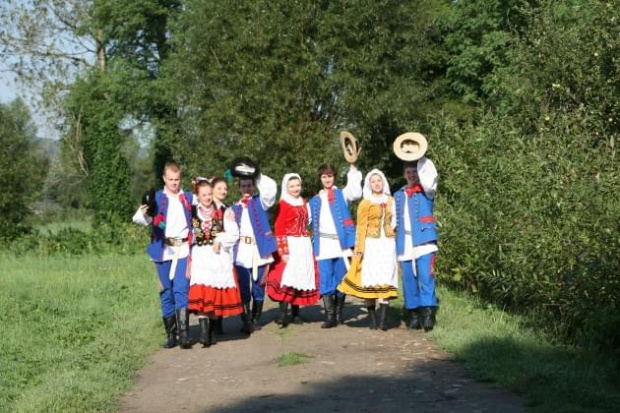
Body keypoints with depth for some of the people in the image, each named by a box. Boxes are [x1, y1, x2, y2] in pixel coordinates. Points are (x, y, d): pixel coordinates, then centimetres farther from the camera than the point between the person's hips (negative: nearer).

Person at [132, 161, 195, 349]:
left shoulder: (189, 198, 11)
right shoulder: (156, 198, 7)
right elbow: (141, 219, -5)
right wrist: (143, 214, -27)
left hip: (183, 249, 0)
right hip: (163, 250, 1)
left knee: (181, 290, -12)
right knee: (166, 292, 4)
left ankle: (184, 333, -14)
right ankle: (170, 335, 12)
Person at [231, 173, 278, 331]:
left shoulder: (260, 202, 11)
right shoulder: (235, 208, 16)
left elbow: (271, 187, -7)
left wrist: (258, 176, 0)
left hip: (258, 250, -1)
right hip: (240, 252, 1)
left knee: (258, 287, 1)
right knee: (243, 288, -1)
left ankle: (256, 320, 11)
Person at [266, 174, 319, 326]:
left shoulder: (303, 203, 15)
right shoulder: (283, 204, -5)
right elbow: (279, 229, -10)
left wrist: (309, 245, 14)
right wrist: (283, 251, -17)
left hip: (304, 246, 7)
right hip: (289, 245, -6)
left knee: (301, 276, 6)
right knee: (287, 276, -14)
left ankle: (295, 312, 12)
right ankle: (283, 313, -16)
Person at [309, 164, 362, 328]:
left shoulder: (342, 194, 9)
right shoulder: (315, 200, 17)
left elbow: (356, 192, -12)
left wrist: (352, 168, -14)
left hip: (341, 243, -1)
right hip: (323, 246, 1)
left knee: (340, 280, 3)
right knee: (325, 281, -7)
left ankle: (339, 313, 14)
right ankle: (330, 316, -8)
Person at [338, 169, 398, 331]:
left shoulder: (390, 201, 12)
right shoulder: (365, 203, 2)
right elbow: (361, 227, -1)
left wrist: (395, 239, 13)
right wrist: (360, 248, -9)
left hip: (388, 243, 2)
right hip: (371, 244, -2)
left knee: (386, 278, -7)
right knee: (370, 279, -5)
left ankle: (383, 318, -13)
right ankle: (372, 319, -1)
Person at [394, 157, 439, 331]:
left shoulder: (426, 191, 7)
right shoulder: (398, 195, 19)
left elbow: (430, 177, -14)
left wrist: (421, 159, -12)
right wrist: (395, 244, 14)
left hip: (424, 241, -4)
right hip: (405, 244, 4)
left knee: (426, 278, -14)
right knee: (409, 281, 4)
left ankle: (428, 314, -15)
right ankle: (414, 315, 9)